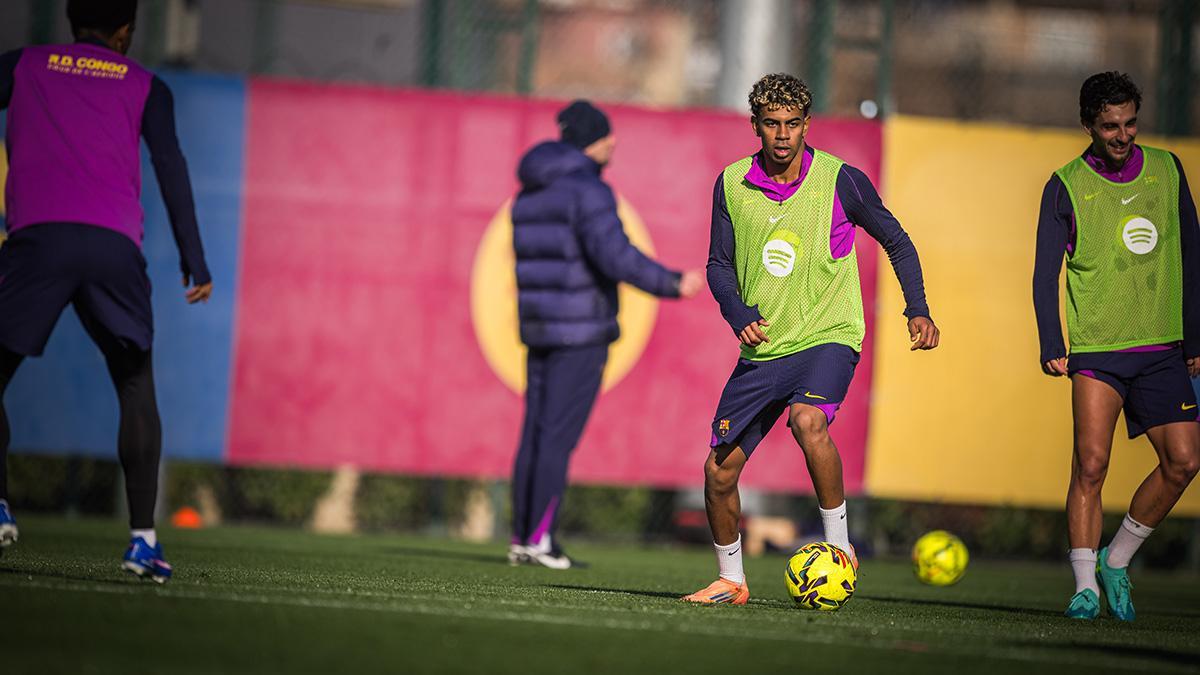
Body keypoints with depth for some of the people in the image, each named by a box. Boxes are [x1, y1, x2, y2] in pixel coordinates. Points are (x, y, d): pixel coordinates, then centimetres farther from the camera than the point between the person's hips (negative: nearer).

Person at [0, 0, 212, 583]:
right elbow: (171, 170, 11)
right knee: (136, 388, 8)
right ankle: (142, 537, -3)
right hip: (114, 245, 1)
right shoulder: (145, 87, 18)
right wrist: (194, 263, 11)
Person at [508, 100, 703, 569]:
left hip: (539, 329, 8)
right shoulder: (587, 189, -13)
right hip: (582, 331, -8)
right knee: (559, 437, -6)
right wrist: (674, 285, -16)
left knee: (535, 435, 9)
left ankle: (521, 539, 9)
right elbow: (616, 255, -24)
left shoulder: (529, 196, 14)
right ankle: (538, 540, -7)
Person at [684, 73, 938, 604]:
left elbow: (897, 243, 5)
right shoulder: (732, 184, 0)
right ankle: (730, 580, 24)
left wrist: (918, 311, -5)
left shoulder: (840, 180, -8)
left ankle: (839, 544, -19)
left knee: (808, 419, -34)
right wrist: (740, 315, -10)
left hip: (828, 336, -4)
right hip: (762, 349, 4)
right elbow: (719, 265, 9)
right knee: (719, 472, 2)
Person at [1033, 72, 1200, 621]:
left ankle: (1116, 562, 14)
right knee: (1091, 464, -14)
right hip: (1097, 349, -3)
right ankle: (1085, 585, -6)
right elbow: (1045, 273, -1)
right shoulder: (1067, 186, 0)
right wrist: (1051, 346, -13)